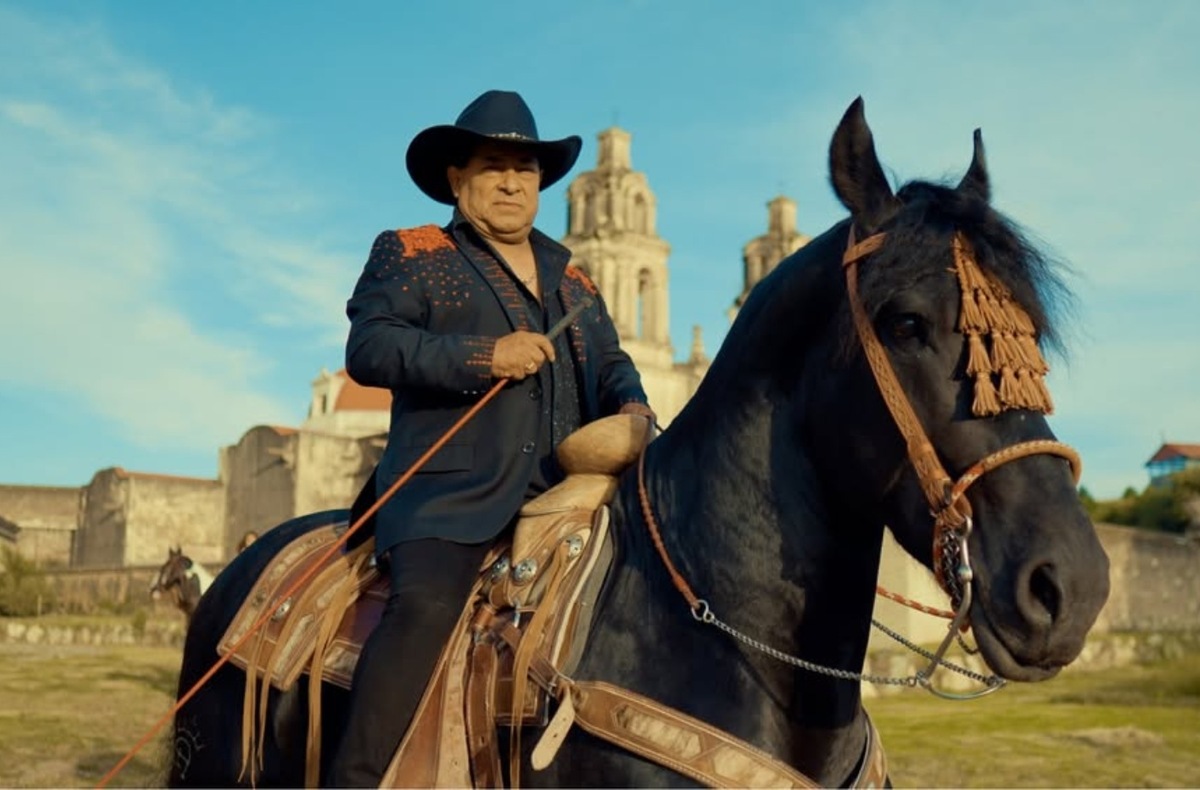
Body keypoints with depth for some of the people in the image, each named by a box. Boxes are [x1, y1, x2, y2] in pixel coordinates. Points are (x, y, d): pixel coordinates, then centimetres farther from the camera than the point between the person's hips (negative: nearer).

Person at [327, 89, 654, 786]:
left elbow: (610, 363, 25)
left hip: (562, 489, 6)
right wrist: (482, 357, -17)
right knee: (427, 604, -30)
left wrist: (631, 408, 0)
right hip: (451, 490, -5)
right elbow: (369, 348, -5)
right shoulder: (409, 256, 10)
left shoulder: (571, 278, 25)